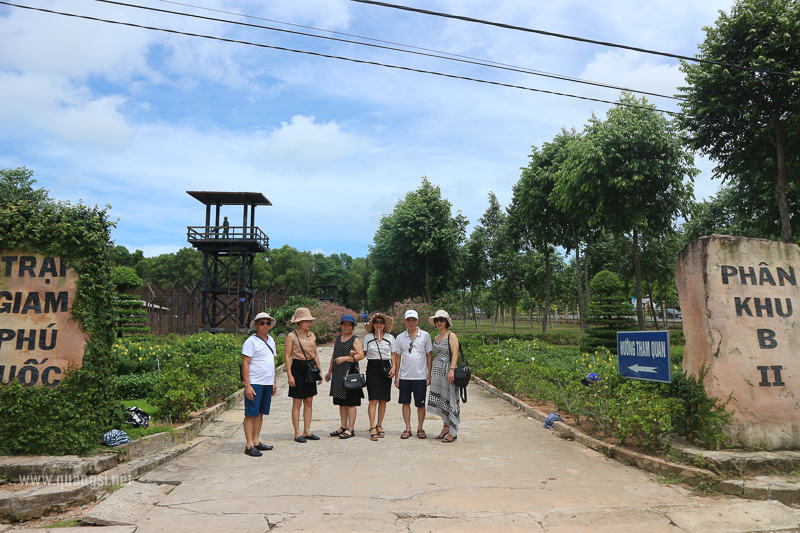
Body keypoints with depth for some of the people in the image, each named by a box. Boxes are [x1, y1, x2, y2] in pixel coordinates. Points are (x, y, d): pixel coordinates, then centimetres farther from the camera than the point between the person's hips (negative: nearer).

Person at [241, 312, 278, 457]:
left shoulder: (271, 340, 15)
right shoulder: (251, 341, -8)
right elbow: (245, 363, -12)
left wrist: (274, 382, 19)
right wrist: (247, 385, -17)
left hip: (268, 384, 7)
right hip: (255, 383, -7)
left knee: (260, 413, 12)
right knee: (251, 414, -2)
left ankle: (256, 442, 20)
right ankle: (249, 445, 2)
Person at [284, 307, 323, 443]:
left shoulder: (312, 335, 10)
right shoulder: (291, 336, -6)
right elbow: (287, 356, -8)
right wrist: (289, 375, -14)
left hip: (310, 368, 6)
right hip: (297, 368, -6)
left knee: (308, 402, 9)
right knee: (297, 403, -1)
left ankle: (307, 431, 17)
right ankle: (297, 433, 7)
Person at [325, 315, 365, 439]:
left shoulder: (355, 340, -3)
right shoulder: (338, 338, 17)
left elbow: (361, 355, -15)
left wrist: (344, 358, -17)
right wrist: (329, 371, 23)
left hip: (350, 373, -6)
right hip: (338, 374, 7)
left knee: (350, 402, -4)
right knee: (341, 402, 10)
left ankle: (350, 429, 1)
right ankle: (343, 427, 18)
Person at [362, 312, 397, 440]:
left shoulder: (390, 338, 10)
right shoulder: (367, 338, 6)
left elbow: (393, 355, 13)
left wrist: (393, 367, 0)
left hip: (386, 368, 2)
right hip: (372, 369, -2)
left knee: (383, 399, 5)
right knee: (373, 399, -9)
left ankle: (379, 425, 15)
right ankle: (372, 427, -7)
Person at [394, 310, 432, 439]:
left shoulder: (425, 335, 1)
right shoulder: (400, 337, 5)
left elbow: (429, 355, 5)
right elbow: (398, 357, 10)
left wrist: (429, 374, 1)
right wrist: (396, 375, 6)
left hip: (420, 376, -2)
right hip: (404, 376, 2)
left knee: (420, 404, 4)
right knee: (406, 403, 7)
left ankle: (420, 428, 19)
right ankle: (407, 429, 18)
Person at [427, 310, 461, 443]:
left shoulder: (451, 336, -5)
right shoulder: (436, 338, 16)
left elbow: (455, 354, -14)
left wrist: (451, 370, -24)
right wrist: (430, 372, 18)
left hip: (447, 370, -7)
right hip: (437, 370, 7)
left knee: (450, 398, -5)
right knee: (440, 398, 7)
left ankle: (452, 432, 0)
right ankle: (445, 427, 18)